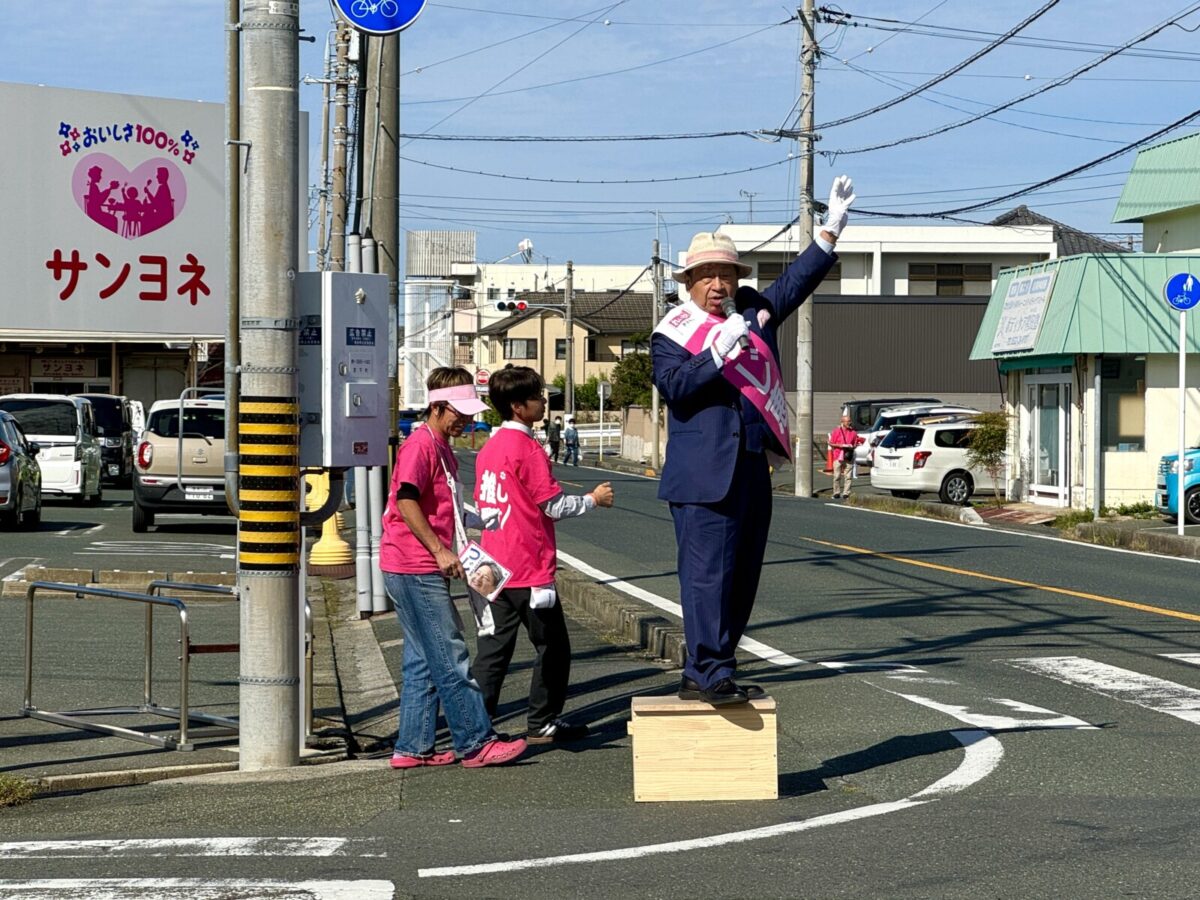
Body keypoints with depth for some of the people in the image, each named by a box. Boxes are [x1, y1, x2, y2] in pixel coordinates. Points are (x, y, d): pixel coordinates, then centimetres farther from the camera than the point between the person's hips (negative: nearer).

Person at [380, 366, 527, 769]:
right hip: (414, 569, -10)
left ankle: (413, 747, 14)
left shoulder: (443, 450, 19)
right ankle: (476, 743, -5)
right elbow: (406, 501, -21)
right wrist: (440, 551, -22)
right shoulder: (419, 445, -12)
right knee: (450, 659, -7)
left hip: (424, 571, 10)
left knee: (424, 661, 11)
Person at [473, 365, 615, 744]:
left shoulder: (489, 448, 10)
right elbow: (553, 505, -13)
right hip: (530, 570, -7)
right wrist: (593, 499, 2)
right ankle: (543, 723, 12)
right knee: (552, 647, 7)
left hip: (496, 567, 8)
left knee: (494, 648, 8)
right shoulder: (527, 449, -14)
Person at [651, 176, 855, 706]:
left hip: (752, 471, 7)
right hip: (704, 474, -7)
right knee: (708, 572, -11)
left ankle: (699, 676, 15)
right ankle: (712, 674, -11)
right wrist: (718, 354, -23)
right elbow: (673, 385, -15)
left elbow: (796, 281, 23)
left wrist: (831, 229, 19)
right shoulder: (672, 332, -1)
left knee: (742, 576, 9)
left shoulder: (754, 310, 17)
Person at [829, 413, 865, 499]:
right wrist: (841, 445, -11)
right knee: (837, 476, -1)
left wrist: (852, 447, -7)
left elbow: (855, 444, 16)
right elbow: (831, 443, 2)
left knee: (848, 476, -2)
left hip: (849, 457, 2)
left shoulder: (853, 432, 9)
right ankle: (837, 493, 8)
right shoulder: (836, 431, 2)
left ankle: (846, 493, 2)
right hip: (838, 456, -2)